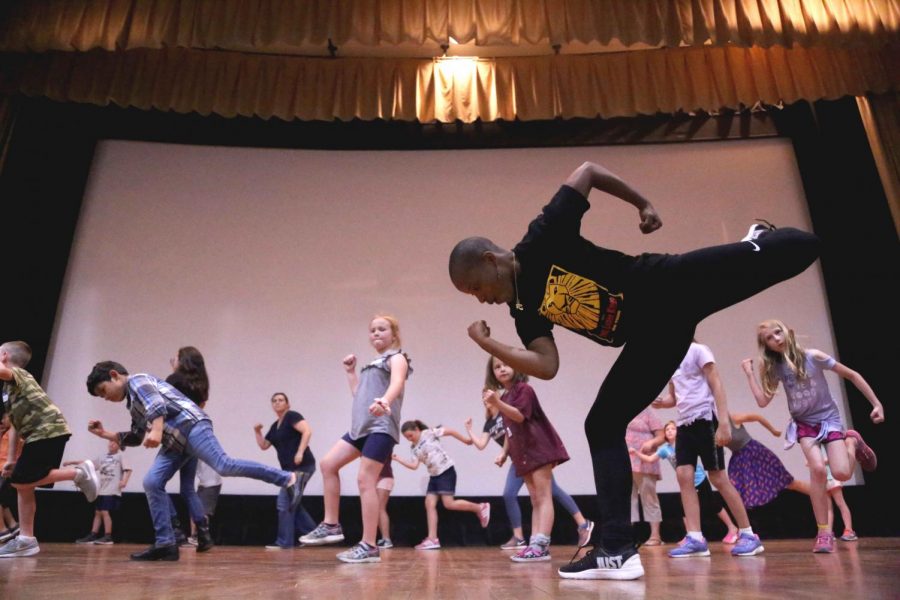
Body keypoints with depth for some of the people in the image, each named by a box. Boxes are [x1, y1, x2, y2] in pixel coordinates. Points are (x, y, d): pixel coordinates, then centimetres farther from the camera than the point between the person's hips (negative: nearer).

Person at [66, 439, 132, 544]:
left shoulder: (120, 456, -1)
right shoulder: (103, 458, 16)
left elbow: (128, 469, -11)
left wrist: (124, 481, -25)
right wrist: (72, 462, 21)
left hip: (112, 491, -7)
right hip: (101, 490, 7)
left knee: (105, 512, -11)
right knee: (97, 512, 9)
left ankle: (108, 536, -6)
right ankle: (92, 535, 14)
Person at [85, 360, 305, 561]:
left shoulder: (137, 381, 4)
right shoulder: (133, 403, 32)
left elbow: (156, 404, -16)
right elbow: (137, 437, 36)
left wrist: (156, 431, -31)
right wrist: (105, 434, 32)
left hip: (191, 425, -10)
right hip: (174, 440, 10)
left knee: (224, 466, -24)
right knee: (151, 483, -2)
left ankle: (287, 479, -23)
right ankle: (165, 544, 0)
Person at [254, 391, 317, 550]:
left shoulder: (292, 416, -8)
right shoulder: (275, 426, 17)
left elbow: (307, 431, -21)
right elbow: (263, 446, 19)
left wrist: (300, 452, -27)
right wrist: (257, 432, 5)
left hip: (302, 467, -9)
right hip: (291, 469, 9)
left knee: (284, 503, -9)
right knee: (292, 504, 13)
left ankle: (284, 542, -2)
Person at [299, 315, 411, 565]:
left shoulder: (397, 358, -1)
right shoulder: (374, 364, 24)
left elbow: (397, 383, -25)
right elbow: (358, 394, 27)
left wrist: (385, 401, -45)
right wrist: (351, 371, 23)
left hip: (382, 427, -9)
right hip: (361, 426, 9)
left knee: (365, 480, -11)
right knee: (328, 464, 4)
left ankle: (369, 546, -6)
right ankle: (331, 525, 12)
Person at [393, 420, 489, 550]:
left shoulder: (429, 433, -8)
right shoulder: (414, 448, 11)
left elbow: (450, 431, -8)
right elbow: (414, 465, 1)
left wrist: (465, 439, -7)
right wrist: (398, 459, -5)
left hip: (446, 471, -8)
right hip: (434, 476, 8)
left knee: (449, 504, -14)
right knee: (429, 504, -4)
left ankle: (480, 508, 3)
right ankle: (432, 539, -3)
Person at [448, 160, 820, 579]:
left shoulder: (543, 239, -17)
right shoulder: (525, 311, -1)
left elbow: (586, 171, -8)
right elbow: (547, 367, -13)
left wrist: (641, 204, -6)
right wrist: (487, 344, -16)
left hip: (673, 288, -4)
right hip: (652, 337, 5)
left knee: (799, 248, -5)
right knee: (601, 426, -4)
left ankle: (757, 244, 30)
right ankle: (617, 549, 0)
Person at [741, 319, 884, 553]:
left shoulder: (813, 356, -16)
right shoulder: (774, 367, -6)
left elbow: (852, 376, -6)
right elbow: (763, 401, -12)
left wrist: (877, 404, -7)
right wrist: (750, 373, -12)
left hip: (829, 419, -1)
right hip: (804, 424, 1)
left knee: (842, 473, -18)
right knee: (818, 469, -21)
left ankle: (852, 441, 19)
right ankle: (824, 532, -6)